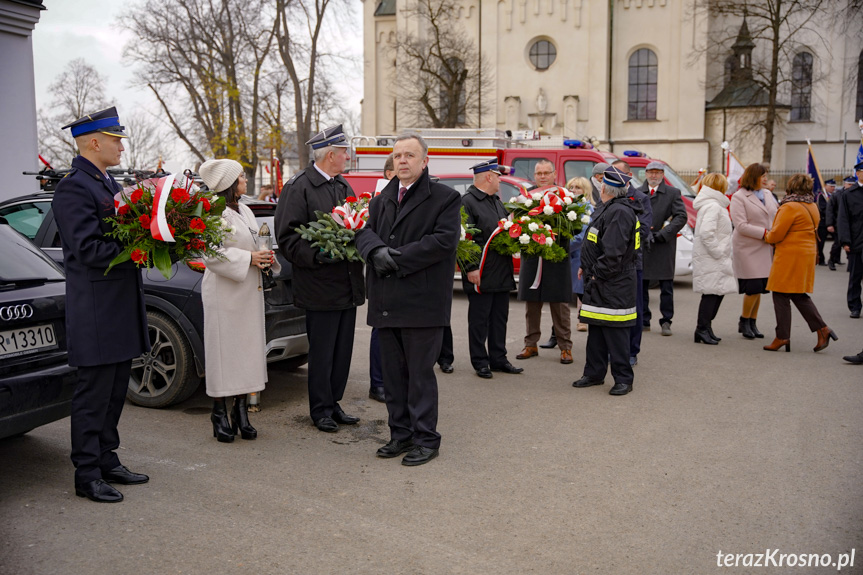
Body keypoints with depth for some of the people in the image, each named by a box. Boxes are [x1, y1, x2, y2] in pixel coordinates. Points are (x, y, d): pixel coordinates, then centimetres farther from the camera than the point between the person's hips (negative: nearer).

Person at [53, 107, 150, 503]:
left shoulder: (107, 182, 15)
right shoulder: (74, 188, -14)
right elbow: (89, 249, -21)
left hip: (121, 305, 9)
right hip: (96, 310, -9)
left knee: (114, 392, 16)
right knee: (94, 394, 0)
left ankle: (107, 461, 28)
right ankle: (87, 475, 12)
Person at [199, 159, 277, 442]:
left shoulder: (245, 212, 16)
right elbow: (211, 254, -18)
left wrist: (266, 257, 2)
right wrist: (248, 258, -19)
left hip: (249, 291, 8)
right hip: (224, 292, -8)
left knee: (248, 348, 8)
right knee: (224, 350, -3)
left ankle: (241, 410, 15)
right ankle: (220, 413, 6)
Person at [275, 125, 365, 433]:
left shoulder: (343, 186, 16)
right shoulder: (298, 187, -9)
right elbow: (287, 237, -13)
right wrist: (319, 255, -23)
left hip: (348, 285, 7)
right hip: (320, 286, -7)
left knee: (342, 350, 13)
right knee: (322, 353, 2)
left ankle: (333, 404, 26)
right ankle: (321, 410, 16)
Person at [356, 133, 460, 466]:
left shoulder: (444, 198, -3)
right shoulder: (382, 200, 17)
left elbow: (444, 240, -14)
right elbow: (365, 231, 8)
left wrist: (398, 259, -16)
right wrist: (377, 251, -15)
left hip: (422, 302, -6)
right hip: (386, 303, 6)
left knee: (420, 373, 0)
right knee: (393, 373, 13)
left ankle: (426, 439, 12)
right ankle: (401, 434, 25)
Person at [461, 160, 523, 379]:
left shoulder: (496, 201, 17)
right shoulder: (467, 201, -11)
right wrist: (470, 268, -20)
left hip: (501, 273, 8)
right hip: (481, 274, -8)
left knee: (500, 318, 13)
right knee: (479, 320, 2)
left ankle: (498, 359, 23)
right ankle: (480, 362, 11)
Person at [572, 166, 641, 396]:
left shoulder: (619, 212, -19)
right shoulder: (608, 209, 15)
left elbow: (614, 252, -25)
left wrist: (597, 274, -18)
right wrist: (588, 268, 17)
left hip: (613, 286, -10)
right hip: (598, 283, 10)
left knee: (615, 332, -4)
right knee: (596, 329, 15)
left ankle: (623, 379, 6)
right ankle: (594, 374, 25)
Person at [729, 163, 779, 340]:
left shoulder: (768, 195, 14)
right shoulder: (739, 197, -7)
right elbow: (741, 226, -14)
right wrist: (765, 233, -18)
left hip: (765, 250, 6)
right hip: (748, 249, -6)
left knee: (759, 289, 9)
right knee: (753, 288, -8)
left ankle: (752, 323, 20)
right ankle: (744, 322, 11)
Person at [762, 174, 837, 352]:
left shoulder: (789, 207, -16)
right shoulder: (812, 206, 12)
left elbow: (776, 235, -16)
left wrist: (766, 236, 7)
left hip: (789, 257, -9)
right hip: (807, 255, 9)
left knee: (781, 296, 0)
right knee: (800, 296, 16)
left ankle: (782, 337, 5)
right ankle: (822, 330, 9)